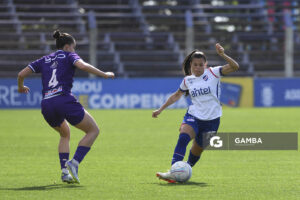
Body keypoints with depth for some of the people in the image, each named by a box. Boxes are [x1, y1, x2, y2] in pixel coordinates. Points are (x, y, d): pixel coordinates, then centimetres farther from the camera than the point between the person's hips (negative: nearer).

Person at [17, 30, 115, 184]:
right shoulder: (68, 56, 10)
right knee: (93, 130, 8)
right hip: (64, 100, -6)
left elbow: (21, 74, 19)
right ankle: (74, 162, -10)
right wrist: (104, 74, -5)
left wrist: (21, 87, 38)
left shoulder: (44, 60, 23)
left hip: (46, 105, 6)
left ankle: (64, 171, 13)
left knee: (65, 134, 31)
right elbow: (82, 66, -12)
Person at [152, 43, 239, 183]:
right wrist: (161, 109, 23)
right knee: (183, 137, -29)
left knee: (197, 150, 9)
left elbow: (234, 67, -16)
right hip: (193, 116, 1)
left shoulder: (213, 73, -4)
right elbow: (177, 95, 24)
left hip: (211, 119, -1)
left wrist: (222, 55, -30)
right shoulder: (187, 80, 6)